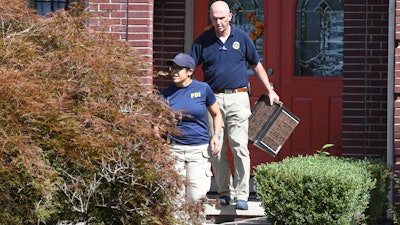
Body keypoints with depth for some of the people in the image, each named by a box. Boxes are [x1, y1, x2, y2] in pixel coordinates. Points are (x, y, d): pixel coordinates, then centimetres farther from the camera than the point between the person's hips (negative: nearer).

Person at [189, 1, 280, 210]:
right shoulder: (203, 41, 5)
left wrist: (270, 91, 15)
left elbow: (256, 65, 16)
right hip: (213, 98, 1)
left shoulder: (241, 38, 6)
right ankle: (225, 192, 13)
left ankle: (242, 195, -9)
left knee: (239, 146, -9)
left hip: (237, 98, -1)